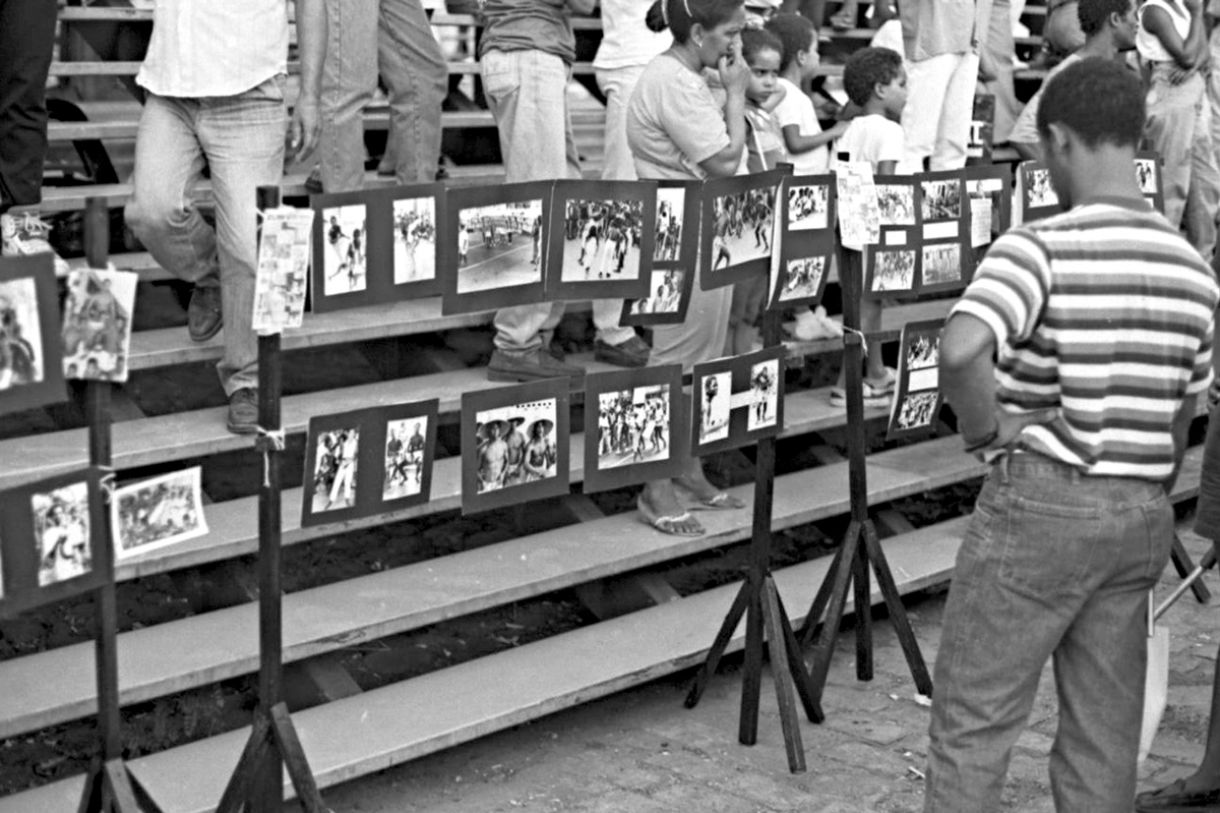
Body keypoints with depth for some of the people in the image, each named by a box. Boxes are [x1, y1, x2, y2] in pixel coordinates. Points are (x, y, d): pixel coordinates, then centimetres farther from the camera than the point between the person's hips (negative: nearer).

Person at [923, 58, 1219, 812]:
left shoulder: (1040, 248, -15)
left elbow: (961, 350, -32)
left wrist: (988, 429, -14)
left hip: (1041, 502, -6)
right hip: (1145, 516, 6)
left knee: (971, 724, 5)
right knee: (1105, 735, 15)